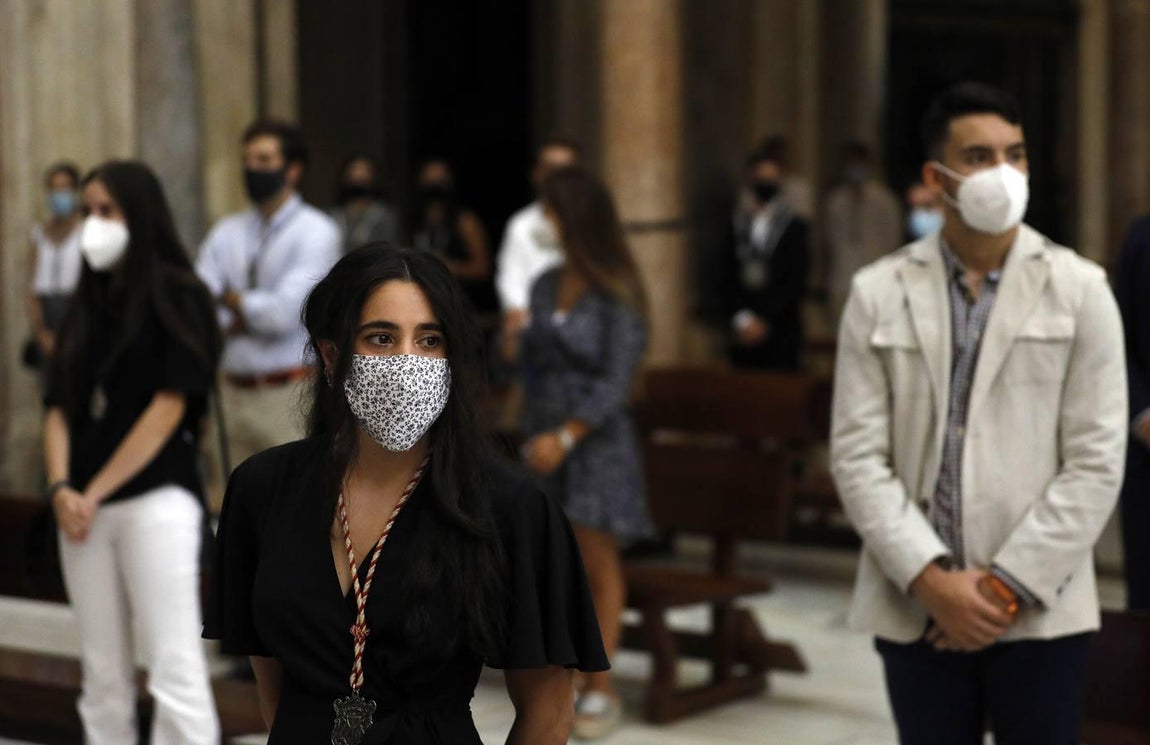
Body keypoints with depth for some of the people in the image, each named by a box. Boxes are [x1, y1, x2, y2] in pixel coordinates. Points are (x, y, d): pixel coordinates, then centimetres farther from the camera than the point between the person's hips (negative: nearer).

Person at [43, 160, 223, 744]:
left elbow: (169, 406, -8)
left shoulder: (178, 297, -1)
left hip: (157, 499, -6)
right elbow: (60, 407, 12)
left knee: (174, 668, -12)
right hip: (85, 509, 6)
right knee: (102, 675, 8)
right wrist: (61, 489, -5)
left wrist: (95, 493, -8)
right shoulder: (87, 306, 17)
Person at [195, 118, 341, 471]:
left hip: (290, 395, -5)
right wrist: (252, 313, -12)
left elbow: (284, 312, -15)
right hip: (233, 393, 5)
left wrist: (231, 299, 0)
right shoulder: (226, 232, 12)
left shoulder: (315, 230, -4)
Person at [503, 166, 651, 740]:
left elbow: (616, 381, -13)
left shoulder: (617, 297, -9)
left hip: (595, 440, -5)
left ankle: (601, 689, 5)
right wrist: (511, 348, -4)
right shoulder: (545, 286, 8)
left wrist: (566, 436, -18)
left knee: (598, 561, -1)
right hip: (542, 435, 5)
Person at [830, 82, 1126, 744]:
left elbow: (1097, 461, -4)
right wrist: (932, 579, -10)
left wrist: (1008, 586, -9)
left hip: (1040, 610, -1)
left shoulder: (1080, 289, 0)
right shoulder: (879, 293, 3)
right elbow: (858, 453, -1)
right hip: (914, 608, 1)